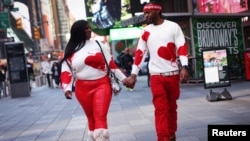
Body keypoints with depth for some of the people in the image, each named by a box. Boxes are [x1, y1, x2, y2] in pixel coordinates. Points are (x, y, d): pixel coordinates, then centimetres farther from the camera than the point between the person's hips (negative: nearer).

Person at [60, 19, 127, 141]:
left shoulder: (97, 44, 6)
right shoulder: (70, 51, 4)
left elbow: (111, 63, 8)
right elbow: (66, 71, 0)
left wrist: (123, 78, 7)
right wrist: (67, 88, -15)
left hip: (102, 85, -1)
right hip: (83, 89, 1)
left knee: (100, 117, -12)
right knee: (91, 118, 13)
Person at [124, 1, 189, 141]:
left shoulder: (173, 26, 0)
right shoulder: (146, 31, 7)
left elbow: (182, 47, -7)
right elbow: (140, 53, 8)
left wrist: (184, 67, -20)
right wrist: (133, 74, 4)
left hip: (173, 74, -1)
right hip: (156, 76, 1)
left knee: (172, 107, 10)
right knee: (160, 108, -6)